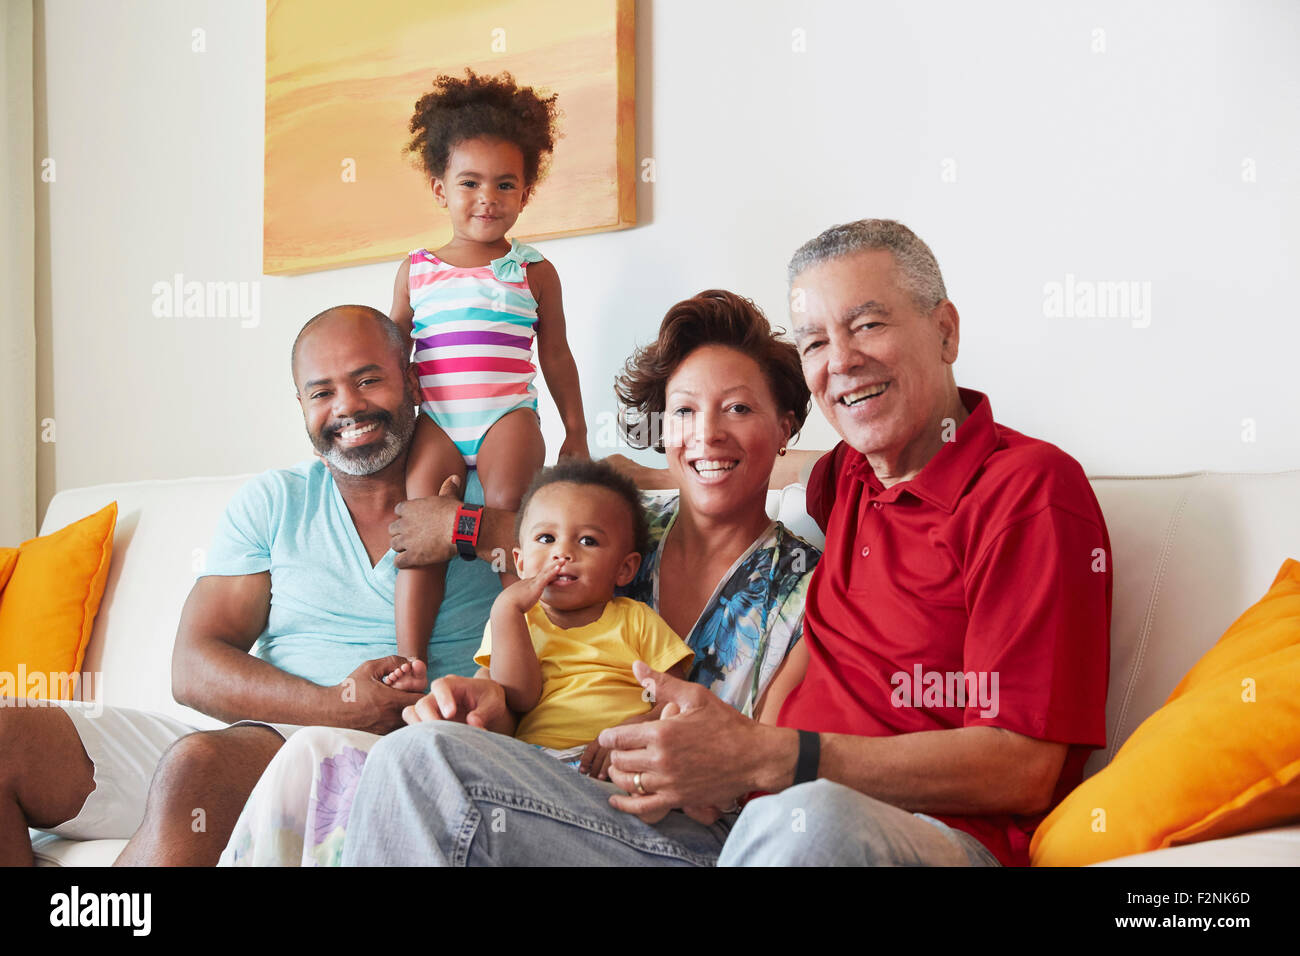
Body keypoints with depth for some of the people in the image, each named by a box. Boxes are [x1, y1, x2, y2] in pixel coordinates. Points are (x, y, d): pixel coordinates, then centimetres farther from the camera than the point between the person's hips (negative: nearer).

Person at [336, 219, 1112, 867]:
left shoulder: (1031, 488, -3)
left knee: (808, 820, -46)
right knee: (422, 760, -9)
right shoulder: (845, 480, 20)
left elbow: (1023, 770, -11)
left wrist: (764, 759, -18)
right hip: (747, 828, 7)